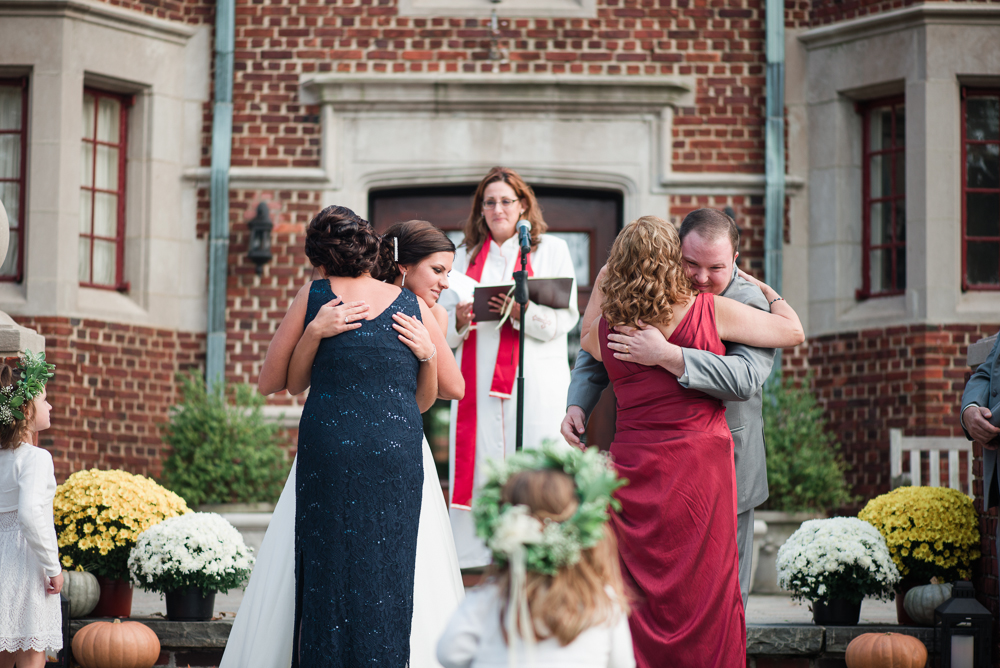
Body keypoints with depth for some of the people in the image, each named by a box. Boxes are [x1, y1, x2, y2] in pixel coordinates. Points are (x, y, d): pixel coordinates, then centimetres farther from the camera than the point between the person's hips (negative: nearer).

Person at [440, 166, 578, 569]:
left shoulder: (552, 250, 10)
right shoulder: (465, 257, 18)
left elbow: (567, 316, -1)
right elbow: (442, 329, 14)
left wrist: (523, 312, -18)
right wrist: (459, 320, -8)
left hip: (535, 381, -3)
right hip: (478, 381, 3)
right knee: (479, 467, -4)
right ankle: (481, 558, -3)